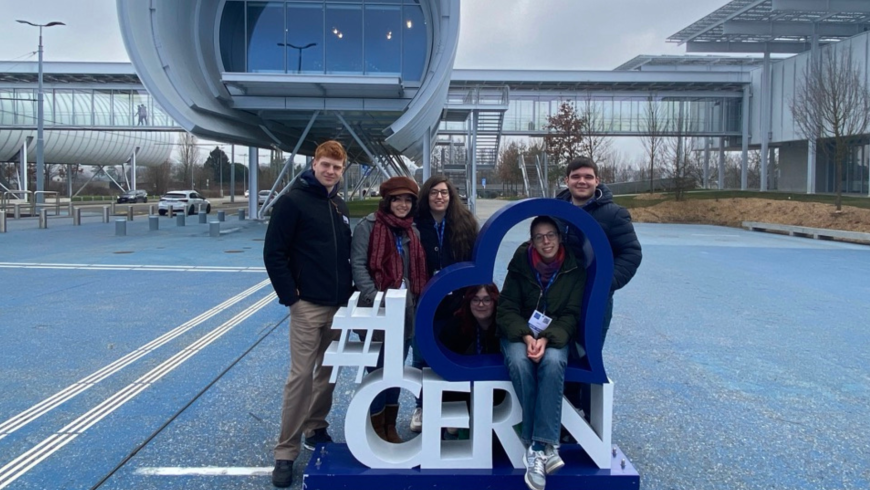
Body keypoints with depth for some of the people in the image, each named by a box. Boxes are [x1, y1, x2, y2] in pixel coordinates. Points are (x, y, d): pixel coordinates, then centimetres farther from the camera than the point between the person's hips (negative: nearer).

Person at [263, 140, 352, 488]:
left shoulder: (340, 206, 12)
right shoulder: (293, 201, -8)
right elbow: (274, 253, -11)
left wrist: (349, 289, 10)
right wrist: (290, 297, -13)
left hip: (339, 306, 6)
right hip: (308, 305, -6)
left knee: (328, 372, 14)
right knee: (301, 375, -2)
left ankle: (316, 429, 32)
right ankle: (286, 451, 9)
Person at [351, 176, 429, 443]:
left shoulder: (412, 230, 13)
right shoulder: (368, 226, -5)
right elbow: (358, 264, -12)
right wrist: (374, 297, -22)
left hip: (405, 311, 6)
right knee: (378, 369, 3)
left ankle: (390, 426, 27)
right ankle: (378, 428, 18)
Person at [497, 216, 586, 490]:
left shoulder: (574, 270, -3)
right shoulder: (520, 264, -3)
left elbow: (571, 315, -5)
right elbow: (506, 309, -5)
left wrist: (546, 339, -23)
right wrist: (526, 337, -23)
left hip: (555, 336, 0)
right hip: (519, 334, 0)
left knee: (553, 362, -35)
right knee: (518, 362, -34)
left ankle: (537, 446, -33)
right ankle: (546, 446, -26)